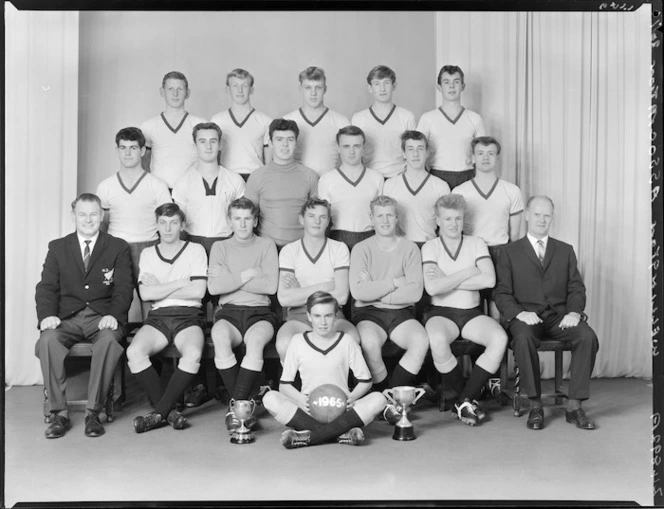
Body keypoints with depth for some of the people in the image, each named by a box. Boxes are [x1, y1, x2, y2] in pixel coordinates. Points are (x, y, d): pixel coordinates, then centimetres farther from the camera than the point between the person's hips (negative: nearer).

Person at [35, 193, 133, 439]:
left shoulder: (118, 247, 11)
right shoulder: (57, 247, 16)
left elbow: (123, 288, 0)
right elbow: (46, 287, 6)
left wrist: (114, 315, -20)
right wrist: (47, 315, -15)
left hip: (102, 317, -1)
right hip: (66, 317, 2)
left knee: (109, 340, -35)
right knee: (48, 340, -31)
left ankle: (93, 413, -24)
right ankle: (59, 413, -21)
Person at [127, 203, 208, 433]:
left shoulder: (195, 250, 8)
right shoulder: (148, 254, 16)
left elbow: (198, 291, -5)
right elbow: (145, 293, 1)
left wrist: (160, 289, 0)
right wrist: (181, 282, -4)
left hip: (188, 316, -2)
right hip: (158, 317, 2)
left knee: (193, 354, -35)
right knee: (134, 352, -29)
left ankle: (159, 413, -21)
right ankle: (168, 411, -18)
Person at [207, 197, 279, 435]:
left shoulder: (266, 245, 11)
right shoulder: (220, 247, 14)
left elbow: (271, 285, -5)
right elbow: (213, 287, -1)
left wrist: (230, 280, -2)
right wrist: (249, 274, -4)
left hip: (259, 312, -1)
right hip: (228, 312, 1)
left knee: (256, 340, -35)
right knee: (220, 338, -34)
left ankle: (236, 406, -28)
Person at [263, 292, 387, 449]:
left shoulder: (347, 342, 5)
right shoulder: (298, 342, 5)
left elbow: (366, 381, 7)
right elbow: (284, 384, 5)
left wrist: (352, 397, -13)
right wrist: (301, 399, -15)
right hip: (308, 411, 0)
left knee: (378, 399, -27)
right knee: (270, 398, -26)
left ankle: (308, 437, -32)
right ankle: (341, 433, -32)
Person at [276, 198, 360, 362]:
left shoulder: (339, 248, 7)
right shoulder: (289, 250, 6)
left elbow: (341, 296, -6)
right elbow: (284, 298, -8)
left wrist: (300, 293, -6)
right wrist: (324, 287, -7)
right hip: (298, 315, 0)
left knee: (353, 339, -32)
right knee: (284, 345, -33)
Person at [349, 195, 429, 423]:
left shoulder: (410, 248, 7)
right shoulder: (361, 249, 4)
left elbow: (415, 292, -7)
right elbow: (358, 292, -11)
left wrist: (375, 290, -9)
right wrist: (396, 282, -9)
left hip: (401, 313, 2)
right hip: (368, 312, -1)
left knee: (421, 341, -29)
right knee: (369, 342, -34)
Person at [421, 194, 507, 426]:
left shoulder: (476, 243, 9)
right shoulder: (430, 247, 2)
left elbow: (489, 280, -8)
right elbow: (432, 288, -15)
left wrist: (448, 282, -10)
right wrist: (469, 272, -8)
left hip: (472, 313, 3)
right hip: (441, 313, -2)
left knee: (499, 338, -27)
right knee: (437, 340, -36)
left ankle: (464, 400, -15)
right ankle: (466, 400, -12)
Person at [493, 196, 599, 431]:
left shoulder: (565, 251, 19)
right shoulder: (510, 252, 11)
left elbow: (576, 288, 11)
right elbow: (501, 293, 3)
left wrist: (574, 312, -10)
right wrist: (519, 313, -16)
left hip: (560, 316, 2)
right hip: (526, 316, -2)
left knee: (588, 336, -28)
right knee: (523, 338, -36)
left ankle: (574, 406, -19)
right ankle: (535, 406, -21)